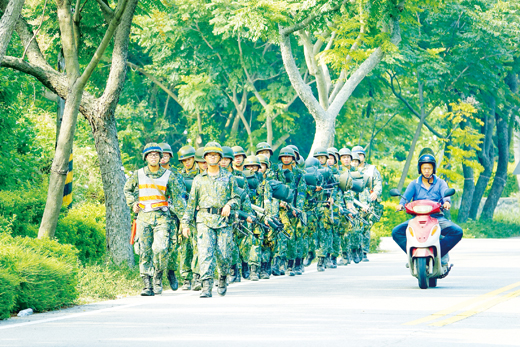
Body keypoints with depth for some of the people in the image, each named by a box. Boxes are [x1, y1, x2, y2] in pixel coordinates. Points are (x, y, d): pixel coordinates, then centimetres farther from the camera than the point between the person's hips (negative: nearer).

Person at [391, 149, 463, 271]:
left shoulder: (440, 183, 12)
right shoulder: (414, 184, 14)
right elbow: (406, 195, -4)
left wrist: (447, 202, -33)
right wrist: (401, 204, -27)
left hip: (437, 217, -1)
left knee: (457, 232, -26)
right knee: (396, 232, -23)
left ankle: (441, 254, -14)